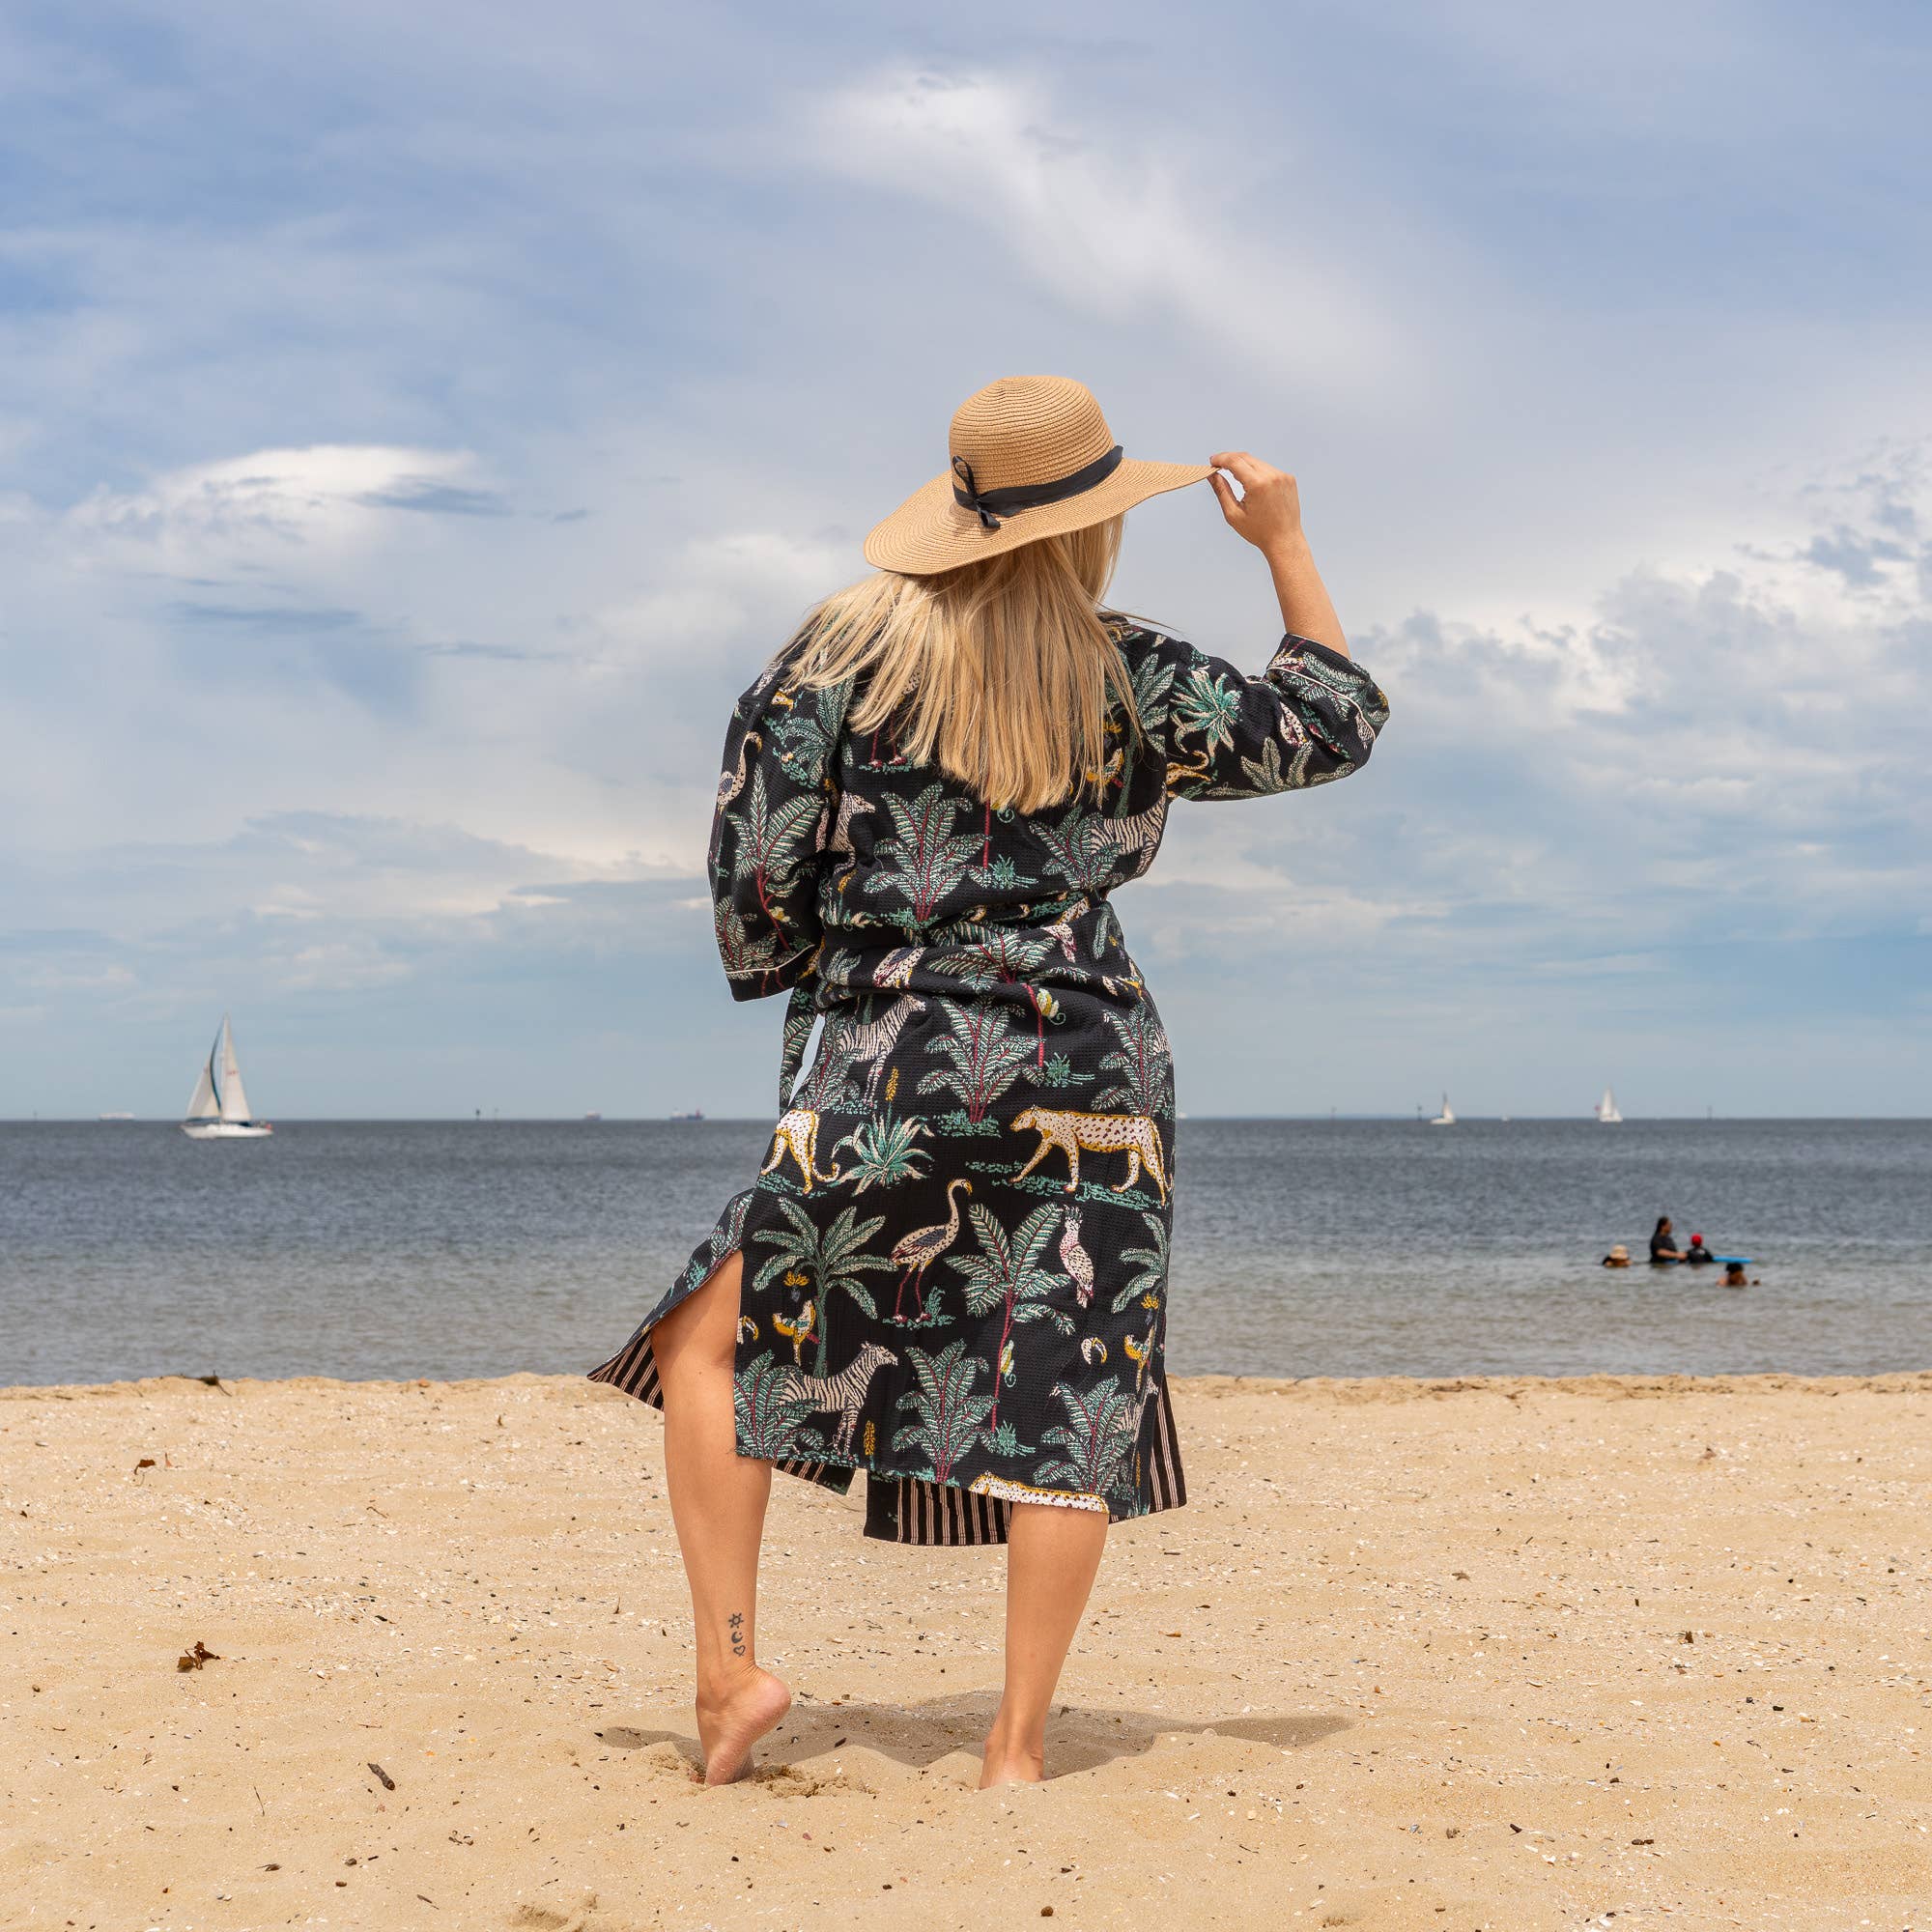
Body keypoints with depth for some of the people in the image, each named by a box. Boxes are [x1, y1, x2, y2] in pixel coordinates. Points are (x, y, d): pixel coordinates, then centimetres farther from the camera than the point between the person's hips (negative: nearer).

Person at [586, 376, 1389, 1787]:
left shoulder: (850, 647, 1)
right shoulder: (1135, 684, 2)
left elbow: (758, 843, -2)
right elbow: (1334, 724, 13)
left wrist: (787, 954, 17)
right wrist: (1285, 544, 19)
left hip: (894, 1076, -1)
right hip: (1090, 1071, 1)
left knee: (713, 1338, 10)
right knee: (1067, 1404, 5)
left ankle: (731, 1664, 1)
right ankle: (1020, 1744, 6)